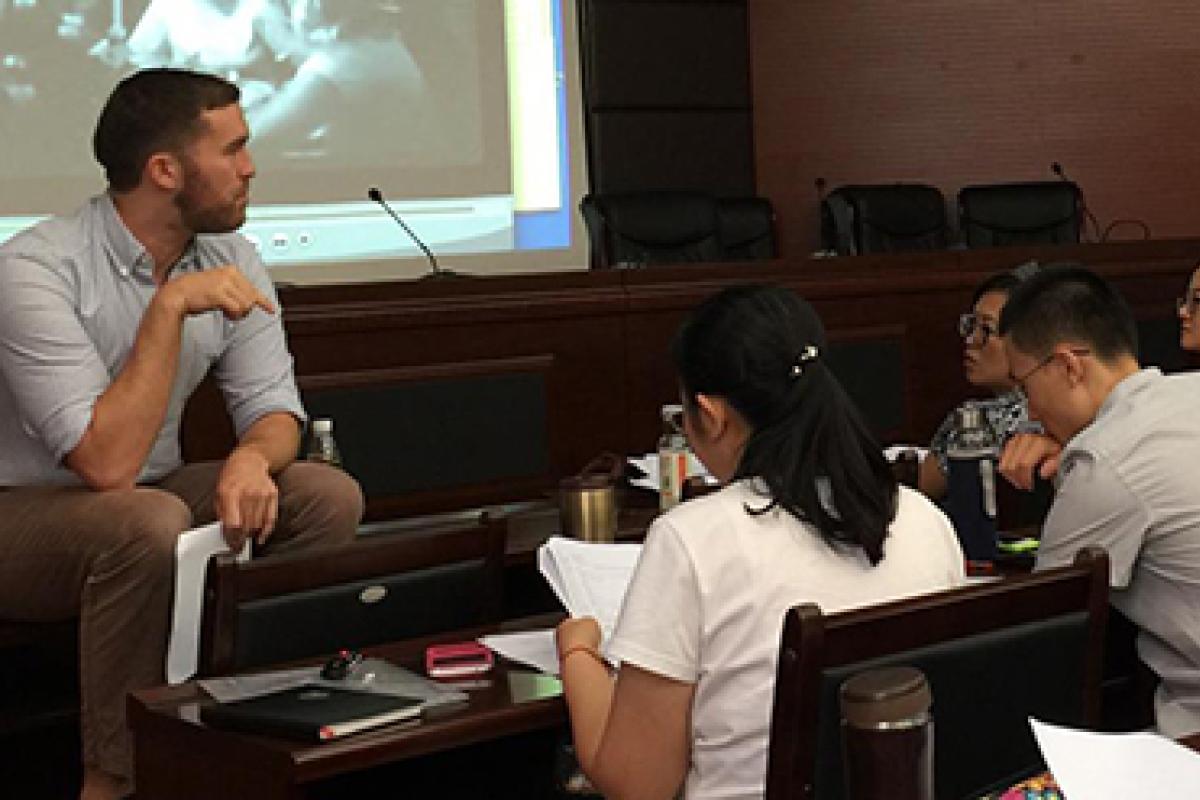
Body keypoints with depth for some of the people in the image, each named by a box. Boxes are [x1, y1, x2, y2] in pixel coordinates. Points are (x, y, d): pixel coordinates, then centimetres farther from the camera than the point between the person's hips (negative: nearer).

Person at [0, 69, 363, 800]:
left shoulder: (229, 258, -3)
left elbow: (273, 405, -3)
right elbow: (108, 464, -31)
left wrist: (252, 457, -26)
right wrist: (170, 308, -31)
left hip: (149, 498, 6)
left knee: (328, 496, -13)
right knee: (147, 523, -36)